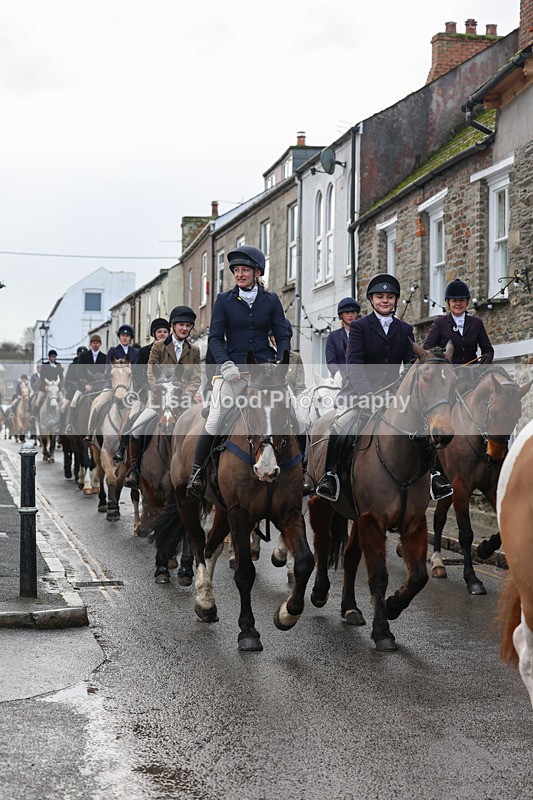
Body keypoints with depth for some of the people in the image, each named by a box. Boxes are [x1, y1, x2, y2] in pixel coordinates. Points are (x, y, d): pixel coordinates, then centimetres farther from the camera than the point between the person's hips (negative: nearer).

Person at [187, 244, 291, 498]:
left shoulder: (271, 301, 8)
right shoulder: (224, 300, 6)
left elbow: (283, 337, 7)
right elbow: (215, 338, 1)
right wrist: (226, 364, -16)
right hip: (232, 369, -1)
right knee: (214, 422, -11)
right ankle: (197, 472, 2)